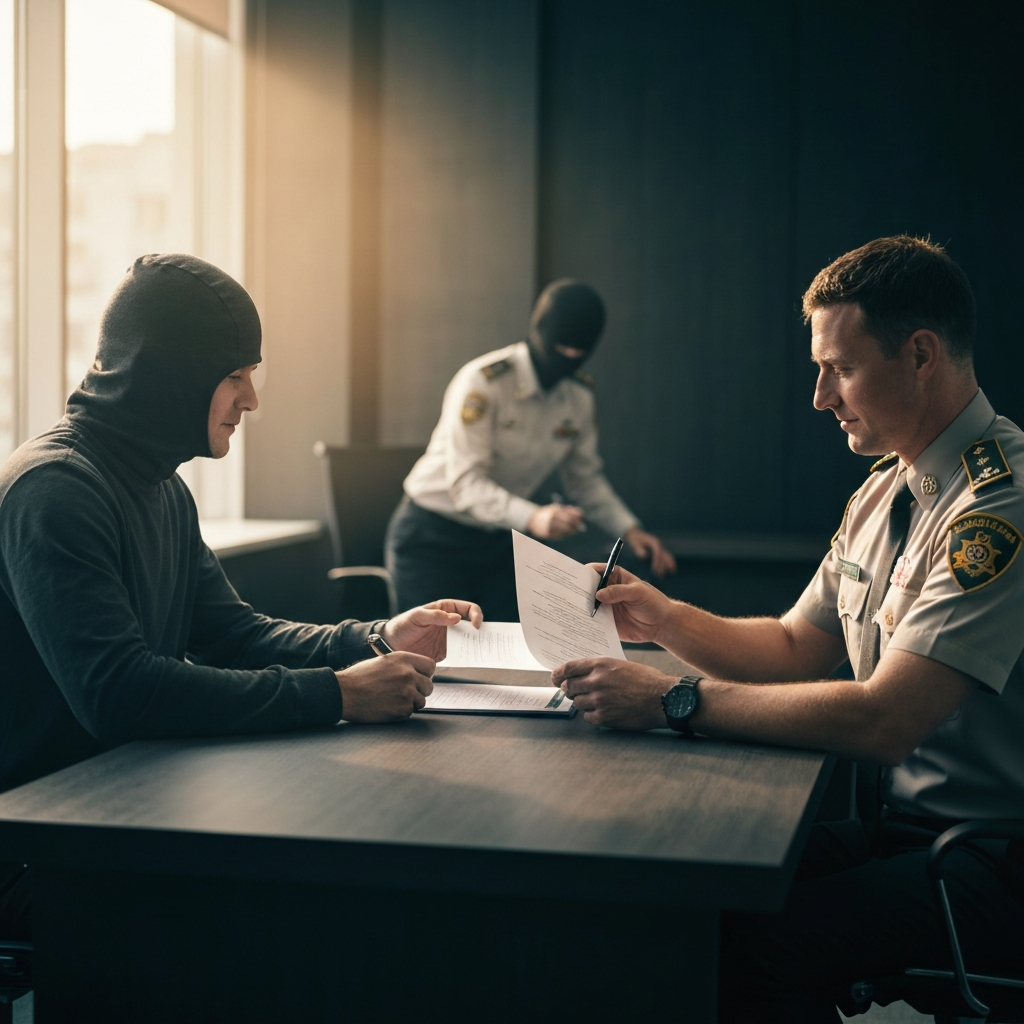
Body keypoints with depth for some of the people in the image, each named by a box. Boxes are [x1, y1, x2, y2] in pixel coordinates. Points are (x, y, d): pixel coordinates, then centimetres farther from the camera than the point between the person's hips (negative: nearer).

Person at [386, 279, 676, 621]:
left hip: (497, 542, 6)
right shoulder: (483, 382, -23)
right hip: (432, 538, -6)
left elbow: (585, 478, 10)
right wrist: (532, 518, -44)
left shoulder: (579, 396, -2)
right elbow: (465, 483, -29)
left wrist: (629, 529, -6)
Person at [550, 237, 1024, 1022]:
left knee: (745, 944, -27)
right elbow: (796, 648, 19)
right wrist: (665, 619, 3)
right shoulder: (886, 490, 11)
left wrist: (674, 701, -23)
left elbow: (881, 720, -27)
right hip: (904, 823, 8)